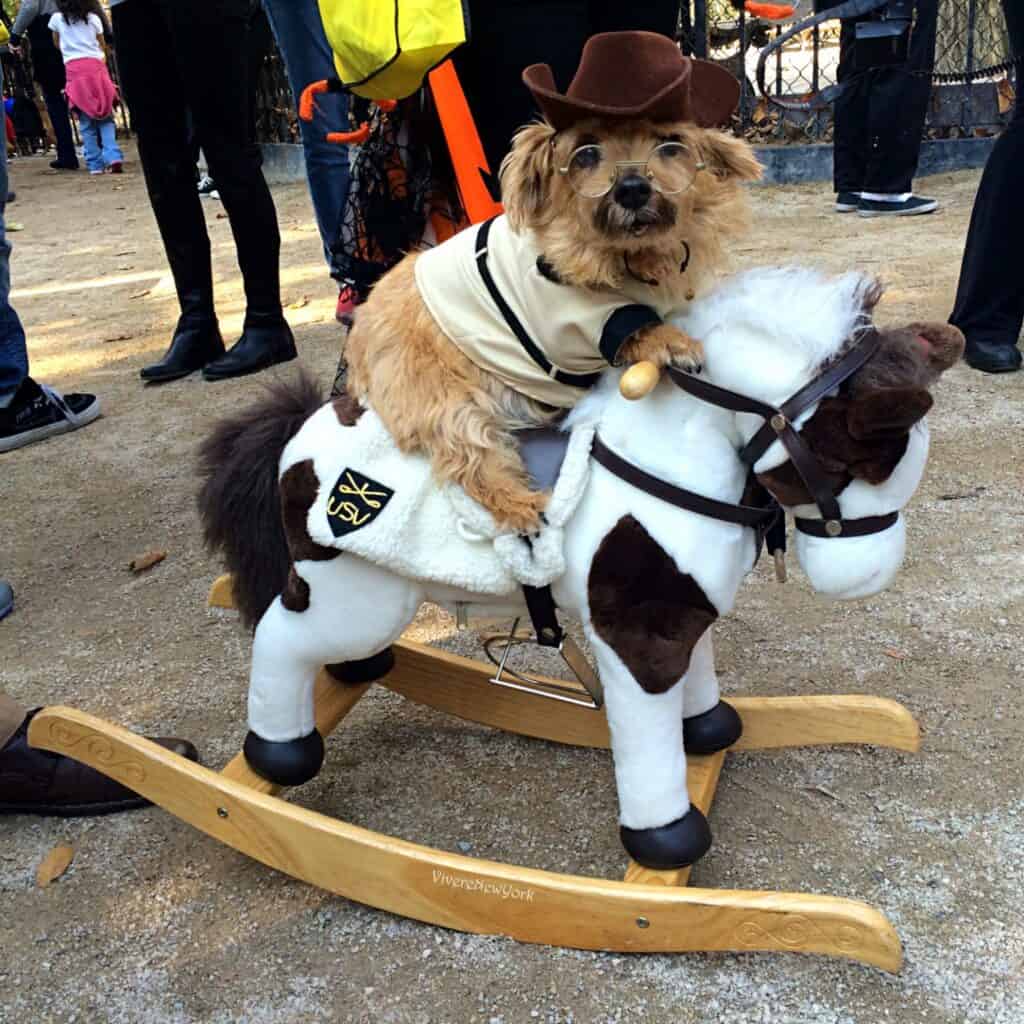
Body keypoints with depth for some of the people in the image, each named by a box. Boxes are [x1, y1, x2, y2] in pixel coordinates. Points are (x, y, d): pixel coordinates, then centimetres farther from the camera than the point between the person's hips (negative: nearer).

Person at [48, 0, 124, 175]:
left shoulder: (57, 18, 8)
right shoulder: (93, 18, 11)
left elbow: (57, 44, 22)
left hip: (74, 70, -1)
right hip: (96, 66, 1)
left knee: (86, 123, 1)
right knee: (106, 117, 2)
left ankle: (95, 164, -2)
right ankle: (113, 156, -16)